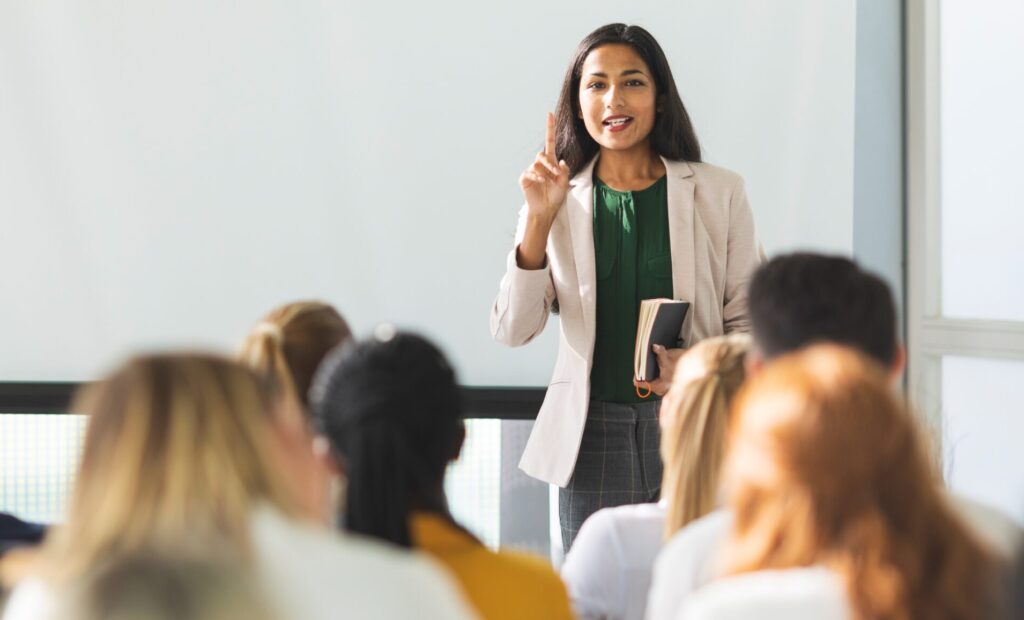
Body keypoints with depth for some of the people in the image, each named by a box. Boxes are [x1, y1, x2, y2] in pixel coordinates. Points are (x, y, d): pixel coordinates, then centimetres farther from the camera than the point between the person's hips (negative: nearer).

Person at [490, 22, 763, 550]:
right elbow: (512, 330, -1)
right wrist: (540, 218, -10)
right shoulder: (559, 201, 8)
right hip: (592, 435, 1)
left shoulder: (719, 193, 6)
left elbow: (751, 321, 7)